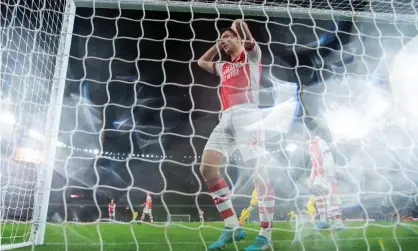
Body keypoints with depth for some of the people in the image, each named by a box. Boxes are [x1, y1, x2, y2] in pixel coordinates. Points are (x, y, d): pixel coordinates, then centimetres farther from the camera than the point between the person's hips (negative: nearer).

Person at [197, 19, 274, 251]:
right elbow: (201, 62, 49)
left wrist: (237, 28, 23)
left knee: (258, 171, -13)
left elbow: (240, 24, 1)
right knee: (207, 167, -7)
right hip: (226, 119, 7)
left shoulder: (251, 55, 15)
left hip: (246, 115, -7)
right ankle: (232, 227, -3)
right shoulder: (224, 67, 32)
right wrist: (217, 45, 41)